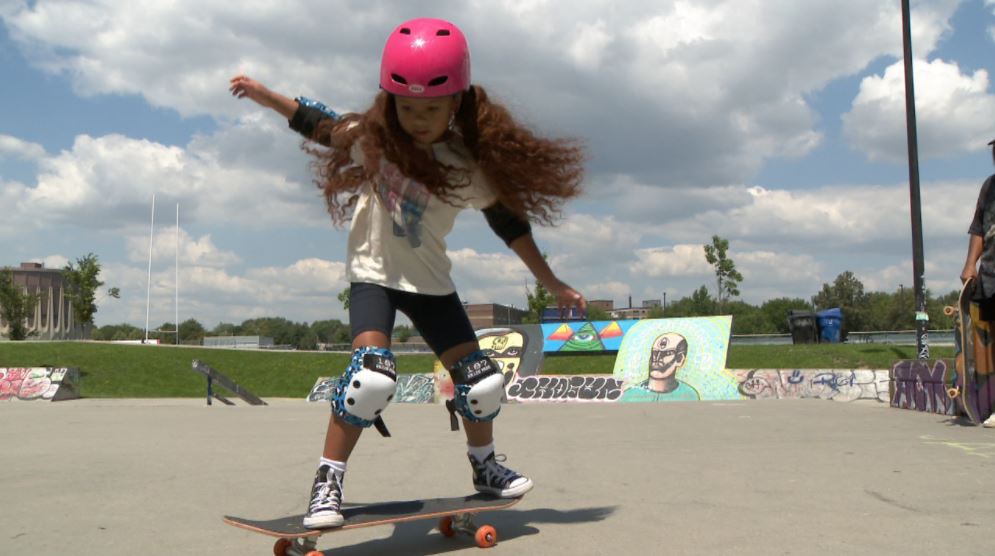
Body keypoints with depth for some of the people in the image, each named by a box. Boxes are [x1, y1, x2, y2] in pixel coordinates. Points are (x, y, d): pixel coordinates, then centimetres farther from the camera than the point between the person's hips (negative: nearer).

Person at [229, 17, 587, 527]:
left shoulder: (468, 166, -12)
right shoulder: (370, 138, -12)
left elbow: (510, 222, -4)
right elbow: (319, 125, 7)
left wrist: (552, 283, 1)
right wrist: (263, 94, 4)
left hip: (430, 282, 2)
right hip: (374, 274, -2)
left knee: (482, 381, 2)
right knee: (371, 374, -26)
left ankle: (485, 467, 29)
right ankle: (327, 483, -12)